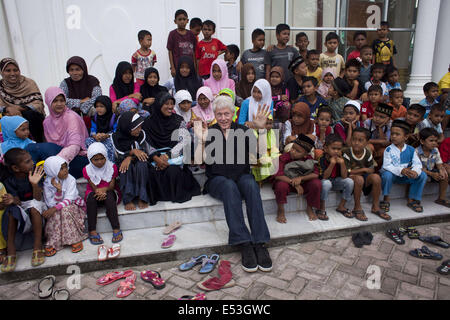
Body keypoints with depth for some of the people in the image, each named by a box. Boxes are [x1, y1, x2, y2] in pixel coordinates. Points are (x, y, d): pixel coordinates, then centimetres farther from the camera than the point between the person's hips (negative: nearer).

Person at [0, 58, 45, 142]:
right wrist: (8, 109, -29)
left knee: (28, 114, -32)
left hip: (33, 118, -1)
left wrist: (20, 108, -26)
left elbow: (39, 104, -10)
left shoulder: (29, 83, -1)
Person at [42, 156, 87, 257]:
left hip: (72, 205, -1)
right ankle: (53, 243, -24)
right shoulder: (47, 184, -8)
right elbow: (51, 203, -14)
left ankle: (75, 239, -28)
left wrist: (55, 208, -33)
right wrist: (58, 190, -30)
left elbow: (68, 200, -18)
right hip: (55, 209, 1)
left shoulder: (71, 180, -11)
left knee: (65, 210, -34)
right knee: (55, 215, -32)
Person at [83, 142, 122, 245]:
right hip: (94, 194, 1)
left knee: (109, 195, -35)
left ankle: (116, 229, -38)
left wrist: (104, 189, -33)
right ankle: (92, 231, -36)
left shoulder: (111, 167, -4)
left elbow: (112, 185, -11)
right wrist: (99, 192, -33)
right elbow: (94, 187, -10)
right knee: (91, 196, -33)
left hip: (110, 193, 0)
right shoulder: (87, 170, -3)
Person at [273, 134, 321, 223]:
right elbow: (278, 175, -29)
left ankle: (310, 208, 4)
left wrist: (301, 178, -33)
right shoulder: (284, 158, -20)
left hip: (303, 184, 3)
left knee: (317, 184, -22)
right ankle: (280, 210, -11)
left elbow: (316, 174, -16)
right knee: (281, 185, -36)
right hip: (287, 182, -3)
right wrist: (294, 184, -34)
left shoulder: (309, 159, -9)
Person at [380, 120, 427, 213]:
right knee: (387, 175, -36)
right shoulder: (389, 150, -11)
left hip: (406, 177, 4)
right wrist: (401, 170, -35)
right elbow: (387, 165, -21)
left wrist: (415, 171, -32)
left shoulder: (411, 150, 0)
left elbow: (417, 163, -8)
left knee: (422, 175, -12)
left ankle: (412, 200, 1)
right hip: (393, 174, -4)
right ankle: (386, 199, -12)